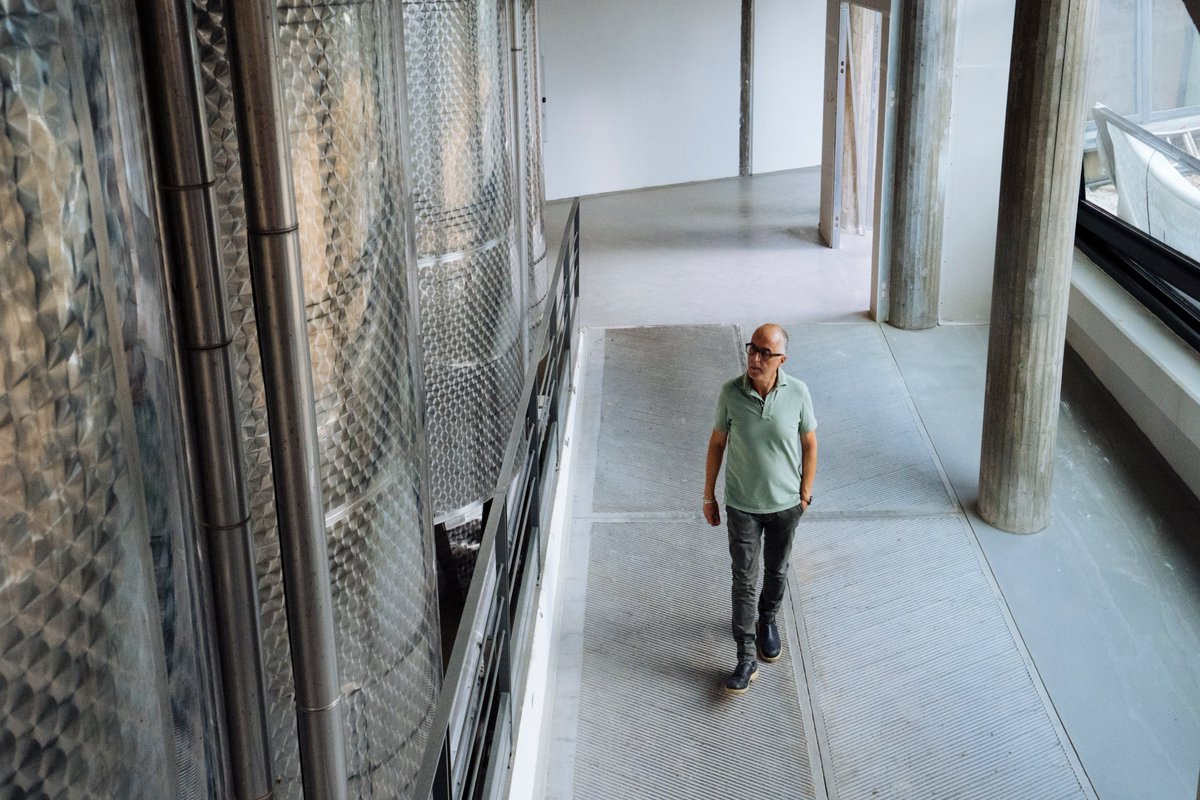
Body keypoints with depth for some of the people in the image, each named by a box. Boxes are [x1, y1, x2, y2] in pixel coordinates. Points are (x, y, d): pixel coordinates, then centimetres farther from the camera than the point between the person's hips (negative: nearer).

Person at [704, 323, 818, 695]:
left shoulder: (797, 393, -15)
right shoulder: (731, 393, -15)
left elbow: (809, 443, -1)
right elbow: (717, 442, -3)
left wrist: (805, 494, 2)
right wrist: (709, 496, 1)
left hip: (785, 503, 1)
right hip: (742, 504, -1)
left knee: (776, 571, 20)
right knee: (744, 580, 1)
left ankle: (768, 622, 47)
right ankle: (746, 658, 11)